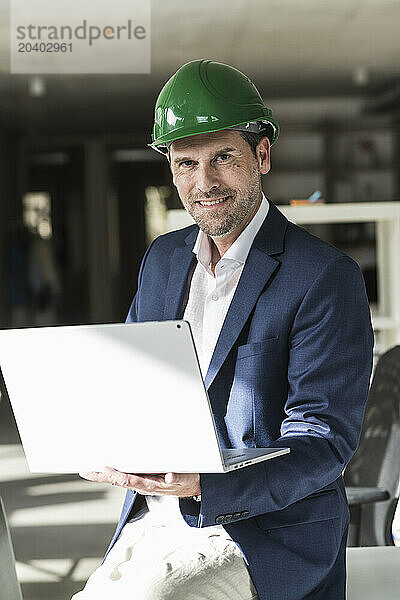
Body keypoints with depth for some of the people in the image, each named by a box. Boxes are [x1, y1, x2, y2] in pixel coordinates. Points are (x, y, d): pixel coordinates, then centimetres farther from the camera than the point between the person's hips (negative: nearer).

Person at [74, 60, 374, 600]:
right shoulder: (162, 258, 13)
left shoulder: (327, 278, -8)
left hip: (265, 537, -5)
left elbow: (325, 441, -13)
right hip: (151, 524, 6)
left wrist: (202, 485, -28)